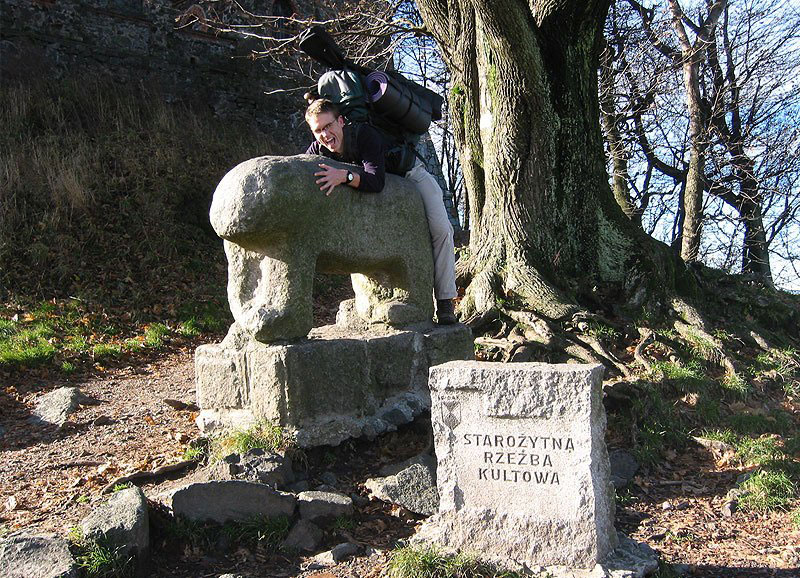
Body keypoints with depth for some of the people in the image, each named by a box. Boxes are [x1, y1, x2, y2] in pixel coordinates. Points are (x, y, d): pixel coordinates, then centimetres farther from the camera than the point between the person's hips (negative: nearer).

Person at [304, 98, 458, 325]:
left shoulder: (365, 134, -39)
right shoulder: (318, 149, -20)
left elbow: (376, 181, -52)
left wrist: (345, 175, -67)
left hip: (410, 174, -5)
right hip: (384, 185, 6)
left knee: (440, 228, -19)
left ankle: (445, 301, -10)